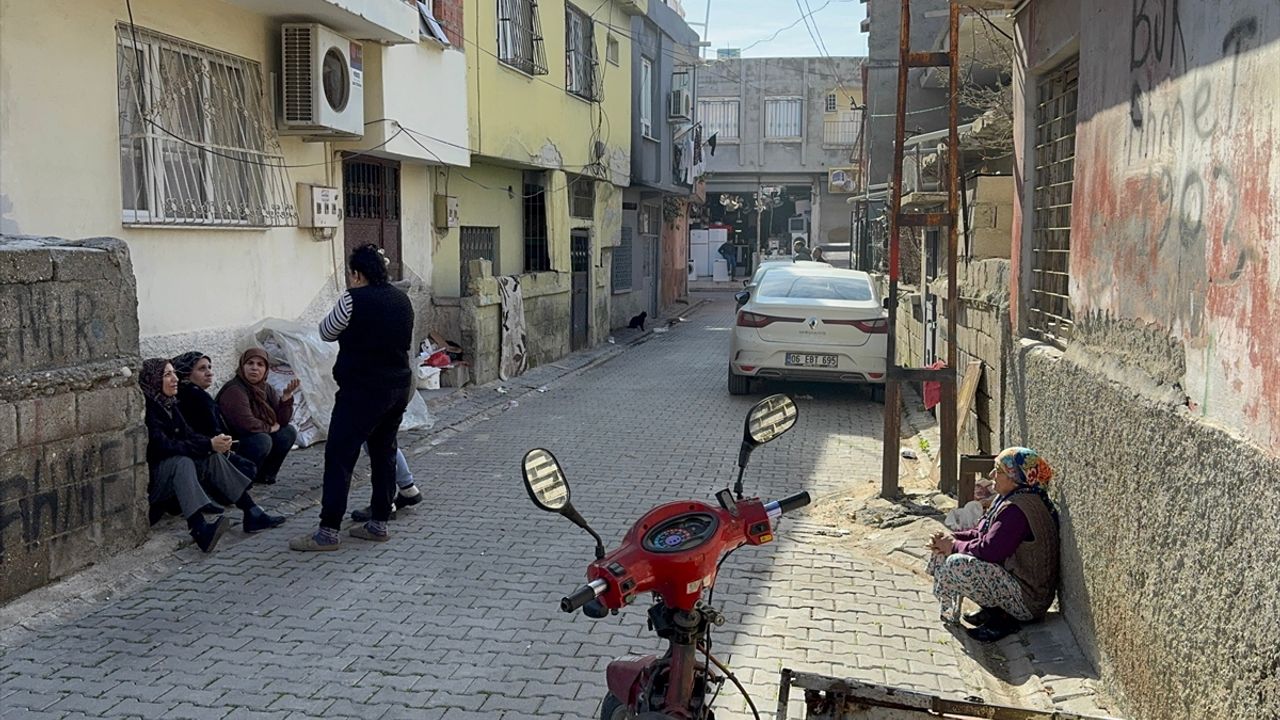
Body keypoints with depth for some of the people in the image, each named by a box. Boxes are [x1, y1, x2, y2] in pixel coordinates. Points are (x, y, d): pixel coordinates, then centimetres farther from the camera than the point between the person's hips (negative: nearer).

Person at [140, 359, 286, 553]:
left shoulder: (169, 403, 9)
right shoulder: (147, 408, -17)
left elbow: (188, 434, 3)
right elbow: (164, 446, -26)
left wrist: (214, 443, -18)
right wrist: (209, 445, -28)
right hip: (150, 477, -8)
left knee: (213, 457, -11)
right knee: (183, 462, -34)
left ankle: (253, 515, -17)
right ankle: (200, 530, -55)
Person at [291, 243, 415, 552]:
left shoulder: (353, 299, -14)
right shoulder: (401, 299, 8)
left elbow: (326, 332, 0)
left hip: (362, 390, -8)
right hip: (399, 387, 8)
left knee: (339, 457, -3)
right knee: (384, 453, 14)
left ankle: (328, 531, -1)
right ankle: (379, 523, 19)